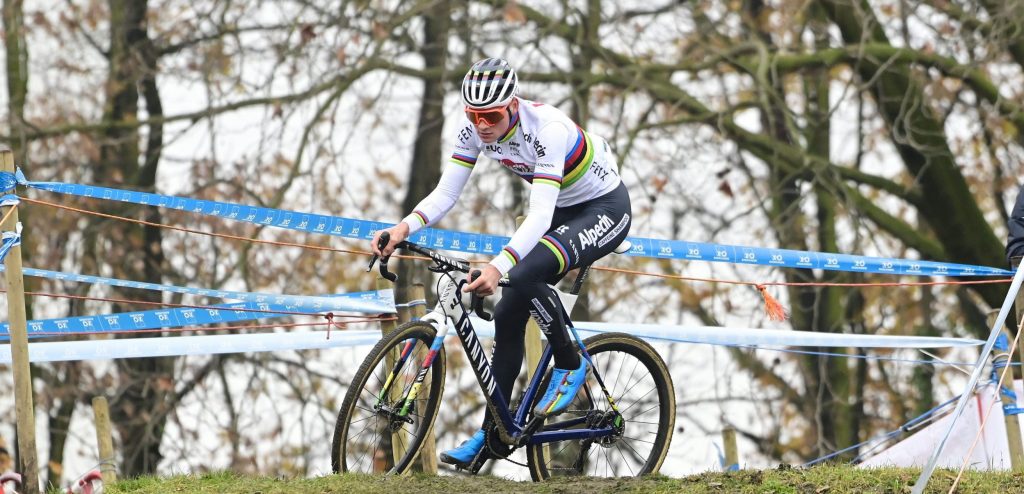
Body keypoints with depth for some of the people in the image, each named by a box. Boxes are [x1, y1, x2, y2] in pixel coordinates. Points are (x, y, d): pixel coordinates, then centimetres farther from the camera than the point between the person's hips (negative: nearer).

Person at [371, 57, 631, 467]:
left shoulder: (547, 129, -34)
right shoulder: (474, 130, -14)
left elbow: (540, 214, -42)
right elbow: (444, 194, -16)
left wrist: (498, 267, -56)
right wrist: (403, 228, -36)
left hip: (605, 208, -7)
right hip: (561, 211, 8)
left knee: (525, 274, -32)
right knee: (510, 312, -3)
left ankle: (570, 365, -8)